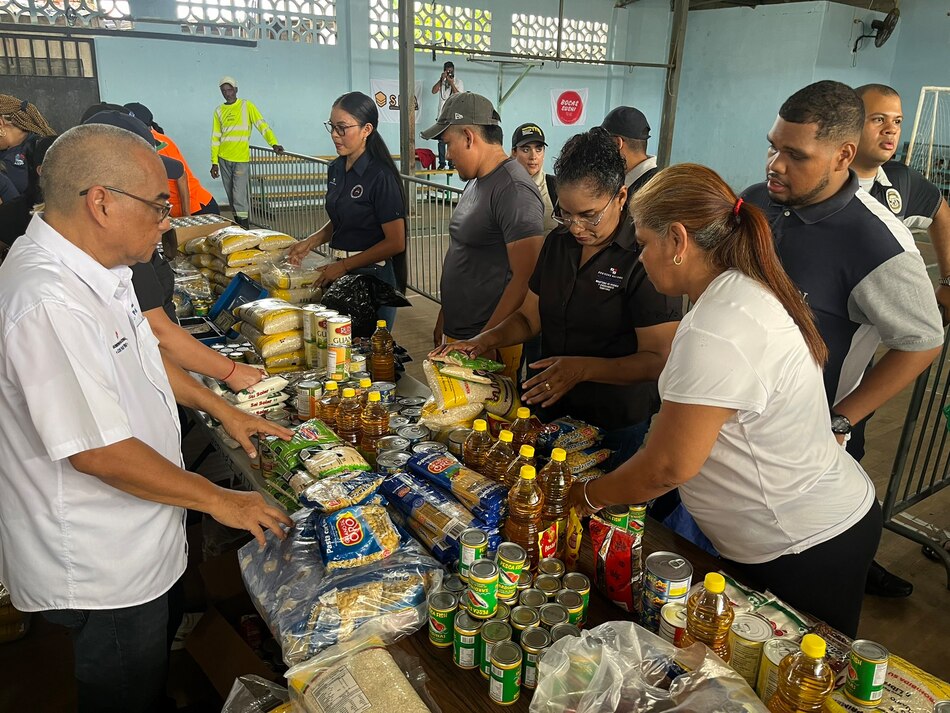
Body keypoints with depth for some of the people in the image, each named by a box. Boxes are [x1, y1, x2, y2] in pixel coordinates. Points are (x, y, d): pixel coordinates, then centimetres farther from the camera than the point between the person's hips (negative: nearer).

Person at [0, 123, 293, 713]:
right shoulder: (49, 302, -32)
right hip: (99, 571, -9)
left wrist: (220, 406, 12)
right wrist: (218, 500, -20)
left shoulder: (92, 269, 1)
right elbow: (100, 453, -31)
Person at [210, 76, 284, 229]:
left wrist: (274, 143, -24)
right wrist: (214, 162, 6)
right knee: (231, 195, 10)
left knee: (239, 195, -11)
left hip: (241, 158, -4)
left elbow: (262, 125, -8)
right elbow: (215, 138, 11)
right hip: (223, 159, 4)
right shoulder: (219, 111, 11)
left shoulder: (246, 106, 1)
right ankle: (237, 221, 19)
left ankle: (243, 224, -5)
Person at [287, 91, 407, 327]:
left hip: (372, 276, -7)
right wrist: (311, 241, 2)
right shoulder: (336, 169, 6)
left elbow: (395, 243, -17)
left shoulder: (380, 176, -16)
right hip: (341, 273, 7)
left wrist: (344, 266, -14)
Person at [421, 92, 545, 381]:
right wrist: (443, 319, 19)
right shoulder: (475, 182, 12)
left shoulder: (514, 190, -18)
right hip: (455, 336, 9)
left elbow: (526, 278, -23)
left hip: (492, 346, -9)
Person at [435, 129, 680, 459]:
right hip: (551, 412, 6)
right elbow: (529, 317, 9)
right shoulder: (558, 241, 2)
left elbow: (658, 359, -21)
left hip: (617, 428, -6)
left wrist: (582, 369, -33)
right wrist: (485, 340, -9)